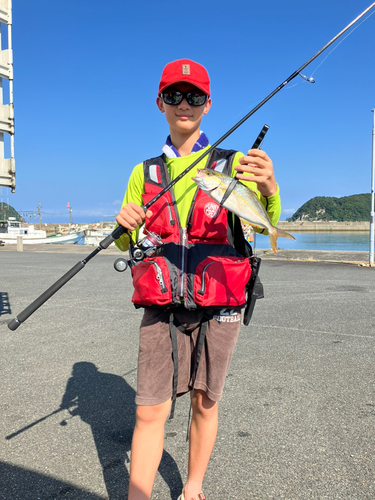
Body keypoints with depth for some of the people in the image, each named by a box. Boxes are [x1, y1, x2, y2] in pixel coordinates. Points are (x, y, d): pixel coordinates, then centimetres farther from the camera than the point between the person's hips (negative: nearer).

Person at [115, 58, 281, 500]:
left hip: (217, 306, -1)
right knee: (150, 411, -2)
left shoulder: (232, 165, 5)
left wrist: (268, 190, -30)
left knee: (204, 403, 10)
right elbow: (124, 244, 13)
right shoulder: (145, 173, 11)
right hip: (161, 307, 1)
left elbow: (268, 223, -7)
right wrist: (125, 225, -11)